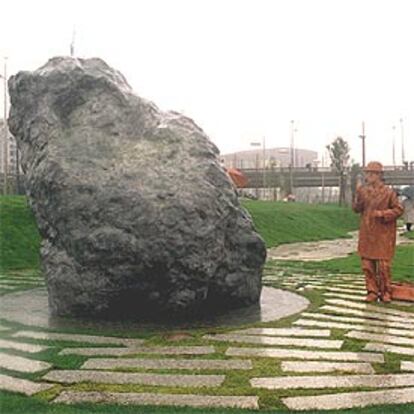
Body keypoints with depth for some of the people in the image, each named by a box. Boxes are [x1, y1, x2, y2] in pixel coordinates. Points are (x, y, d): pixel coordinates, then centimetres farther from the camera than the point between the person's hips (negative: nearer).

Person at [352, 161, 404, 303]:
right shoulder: (364, 191, 5)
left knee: (384, 264, -1)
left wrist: (383, 214, -16)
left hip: (383, 234, -4)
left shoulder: (388, 192, -5)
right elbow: (356, 209, 1)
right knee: (367, 264, 6)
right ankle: (372, 291, 17)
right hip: (366, 234, 4)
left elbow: (398, 209, -4)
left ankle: (385, 292, 14)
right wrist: (358, 195, -13)